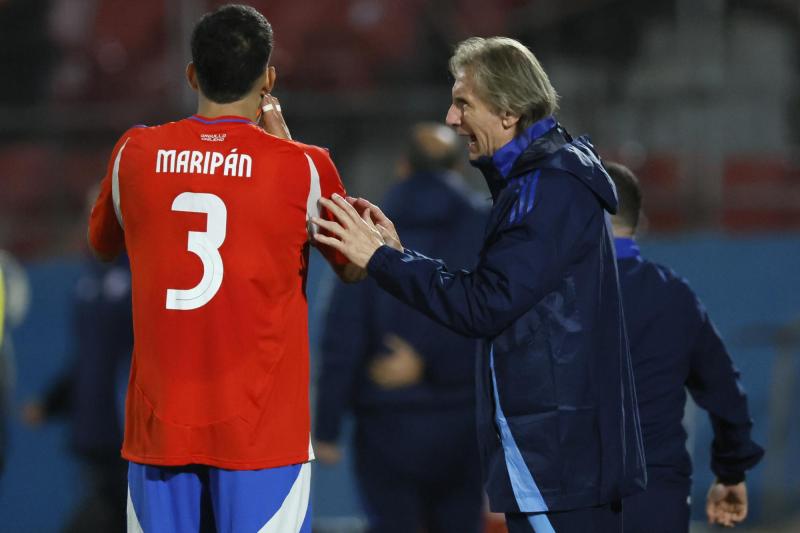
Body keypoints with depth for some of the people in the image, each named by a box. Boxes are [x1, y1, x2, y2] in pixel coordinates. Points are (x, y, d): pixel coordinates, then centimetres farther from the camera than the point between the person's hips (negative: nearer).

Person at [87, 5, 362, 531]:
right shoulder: (301, 167, -5)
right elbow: (354, 268, 12)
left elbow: (102, 243, 23)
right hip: (261, 427, -3)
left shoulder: (136, 153, 2)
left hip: (159, 423, 3)